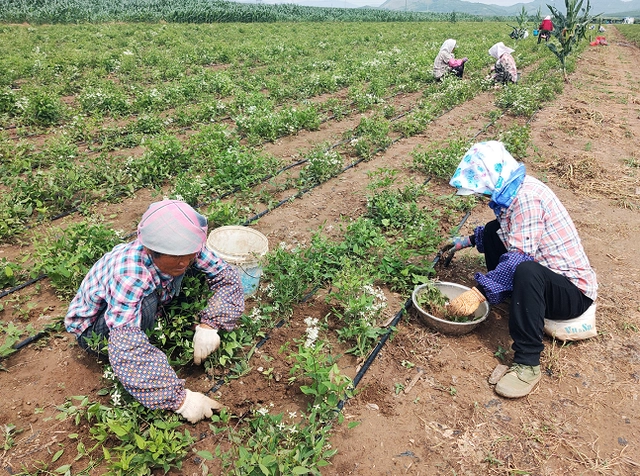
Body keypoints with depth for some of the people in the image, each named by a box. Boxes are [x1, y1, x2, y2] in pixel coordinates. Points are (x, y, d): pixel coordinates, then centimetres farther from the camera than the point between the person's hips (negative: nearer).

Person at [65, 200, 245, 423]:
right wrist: (180, 399, -45)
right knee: (146, 305, -35)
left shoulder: (185, 250, -26)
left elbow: (227, 276, -15)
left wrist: (209, 325, -30)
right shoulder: (129, 274, -42)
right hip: (92, 327, -5)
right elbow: (126, 353, -47)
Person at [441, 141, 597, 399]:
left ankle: (528, 364, -27)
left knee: (525, 271, -41)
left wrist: (478, 294, -34)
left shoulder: (526, 197, -26)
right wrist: (468, 241, 16)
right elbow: (506, 232, 22)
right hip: (546, 275, 9)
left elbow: (519, 258, -32)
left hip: (574, 292, -9)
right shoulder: (514, 190, 3)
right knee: (494, 230, 8)